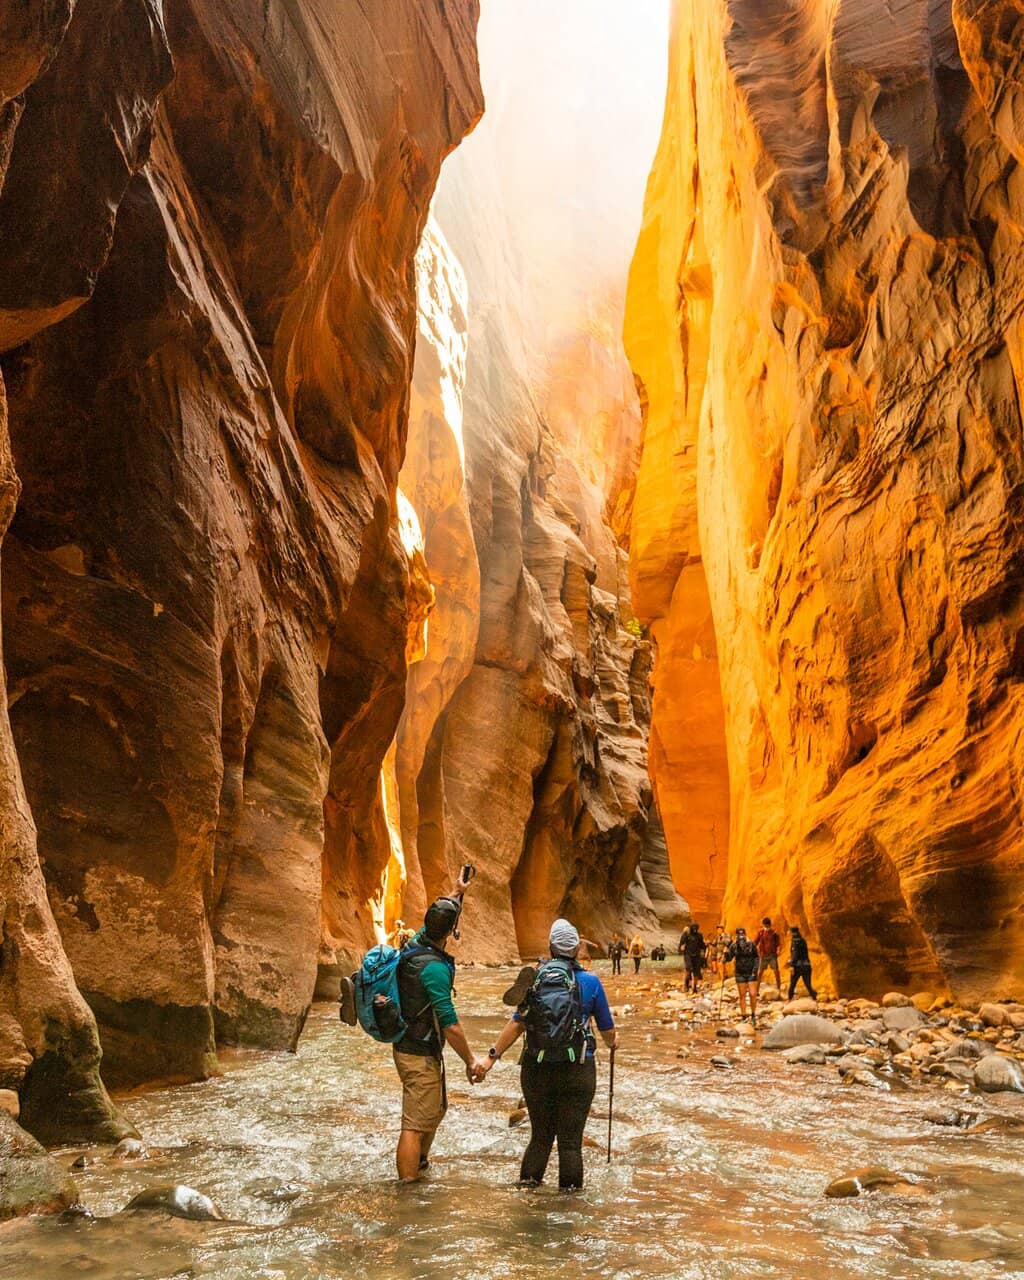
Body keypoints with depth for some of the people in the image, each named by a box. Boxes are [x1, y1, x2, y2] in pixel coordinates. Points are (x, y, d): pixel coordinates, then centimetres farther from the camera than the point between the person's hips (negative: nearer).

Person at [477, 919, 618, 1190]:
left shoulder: (535, 979, -4)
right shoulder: (590, 982, -5)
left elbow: (517, 1023, -10)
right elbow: (607, 1028, 4)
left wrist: (492, 1056, -8)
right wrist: (612, 1042, 26)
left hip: (537, 1069, 2)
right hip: (577, 1071, -2)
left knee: (540, 1136, 17)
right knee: (570, 1140, 9)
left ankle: (528, 1183, 21)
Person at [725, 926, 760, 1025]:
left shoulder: (751, 944, -6)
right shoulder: (734, 946, -2)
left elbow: (756, 958, 0)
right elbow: (728, 958, -4)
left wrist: (755, 970, -9)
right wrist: (727, 949, -21)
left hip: (751, 973, -2)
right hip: (740, 974, 2)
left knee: (753, 994, -7)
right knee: (742, 996, 5)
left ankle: (753, 1015, 12)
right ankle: (743, 1017, 14)